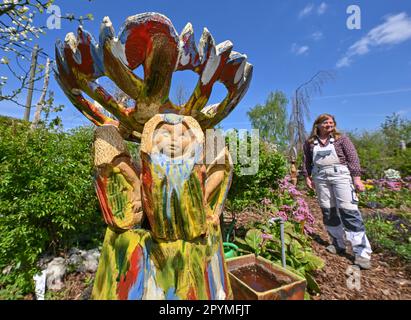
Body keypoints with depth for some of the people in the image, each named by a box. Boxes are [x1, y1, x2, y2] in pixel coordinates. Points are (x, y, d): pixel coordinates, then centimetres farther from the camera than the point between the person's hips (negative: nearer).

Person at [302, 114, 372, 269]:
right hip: (320, 177, 3)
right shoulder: (310, 142, 9)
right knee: (328, 211, 6)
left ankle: (362, 252, 2)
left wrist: (357, 178, -10)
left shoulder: (341, 139, 3)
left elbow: (353, 158, -2)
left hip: (340, 175, -2)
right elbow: (306, 161, 15)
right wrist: (307, 176, 9)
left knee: (348, 211, -8)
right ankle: (338, 244, 22)